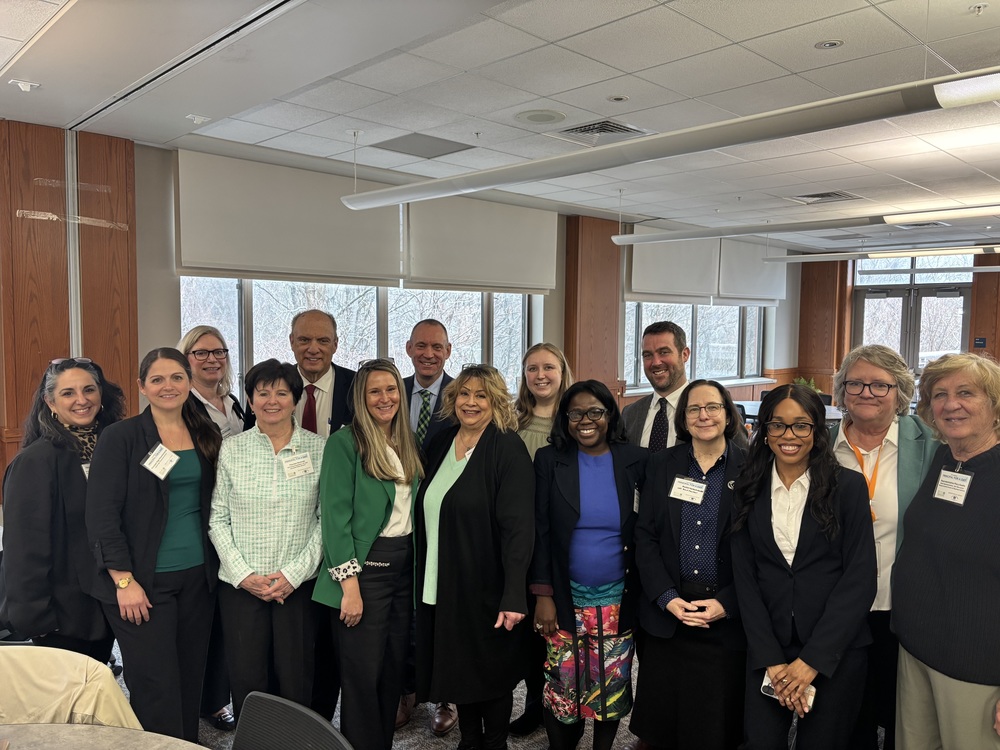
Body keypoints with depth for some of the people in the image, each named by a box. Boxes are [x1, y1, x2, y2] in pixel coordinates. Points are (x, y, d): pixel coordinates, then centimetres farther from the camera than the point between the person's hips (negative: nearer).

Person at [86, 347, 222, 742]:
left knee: (191, 679, 10)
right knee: (156, 687, 0)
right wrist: (124, 581, -14)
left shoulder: (206, 436, 7)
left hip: (197, 577, 5)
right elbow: (101, 514, -10)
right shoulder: (121, 437, -7)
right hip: (143, 582, -4)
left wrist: (215, 567, 8)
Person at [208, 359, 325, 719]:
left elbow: (326, 518, -2)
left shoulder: (318, 448, -1)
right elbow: (218, 518, 2)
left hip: (299, 584, 0)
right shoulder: (231, 449, 1)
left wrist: (294, 573, -9)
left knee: (296, 683, 6)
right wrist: (243, 574, -7)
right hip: (240, 585, 1)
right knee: (246, 682, 8)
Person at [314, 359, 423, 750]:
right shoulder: (345, 442, -10)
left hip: (405, 566, 6)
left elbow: (413, 508, 12)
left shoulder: (407, 443, 10)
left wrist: (418, 569, 5)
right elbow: (335, 516, -14)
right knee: (362, 675, 2)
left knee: (393, 671, 14)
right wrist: (350, 584, -18)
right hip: (365, 567, -6)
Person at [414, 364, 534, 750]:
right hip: (441, 585, 6)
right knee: (458, 668, 17)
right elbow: (427, 516, 12)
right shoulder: (441, 444, 6)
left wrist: (514, 596, -25)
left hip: (485, 588, -6)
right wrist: (423, 579, 9)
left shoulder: (508, 449, -14)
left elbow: (519, 526, -20)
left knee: (490, 673, 10)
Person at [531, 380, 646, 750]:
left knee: (612, 686, 13)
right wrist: (542, 594, -7)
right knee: (562, 686, 7)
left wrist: (643, 593, -1)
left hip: (617, 600, 1)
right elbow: (540, 532, -4)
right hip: (565, 597, 0)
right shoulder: (549, 460, -4)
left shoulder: (636, 460, -3)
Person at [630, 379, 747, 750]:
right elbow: (645, 537, 2)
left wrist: (726, 604, -12)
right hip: (667, 613, 2)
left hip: (728, 618, -1)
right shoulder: (662, 465, 5)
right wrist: (668, 598, -9)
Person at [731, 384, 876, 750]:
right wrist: (771, 660, -8)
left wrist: (813, 659, -12)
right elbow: (745, 577, 0)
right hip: (767, 649, 2)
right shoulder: (749, 490, 2)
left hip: (836, 651, -1)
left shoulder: (848, 486, -4)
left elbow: (860, 579, -8)